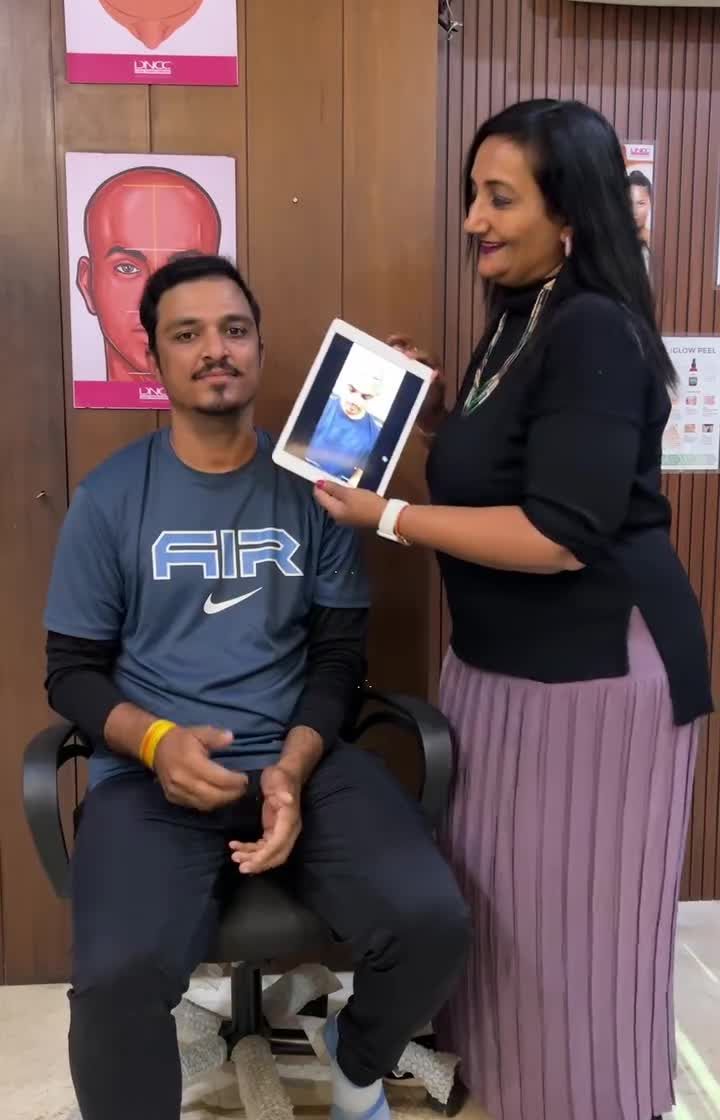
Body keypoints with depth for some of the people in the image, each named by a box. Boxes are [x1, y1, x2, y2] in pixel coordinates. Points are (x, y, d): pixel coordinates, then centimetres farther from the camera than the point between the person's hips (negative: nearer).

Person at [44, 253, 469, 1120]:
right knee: (118, 976, -29)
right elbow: (72, 671, 4)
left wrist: (294, 767, -13)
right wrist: (157, 742, -16)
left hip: (302, 758, 2)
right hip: (152, 774, -1)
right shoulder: (110, 497, 3)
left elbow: (340, 653, 5)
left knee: (431, 921, -20)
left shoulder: (310, 486, 6)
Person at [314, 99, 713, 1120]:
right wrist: (427, 414, 6)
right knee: (501, 887, 21)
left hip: (591, 668, -9)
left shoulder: (596, 333, -20)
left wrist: (384, 516, -21)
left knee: (572, 908, 8)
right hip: (508, 657, 9)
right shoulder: (519, 320, 10)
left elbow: (558, 536, -26)